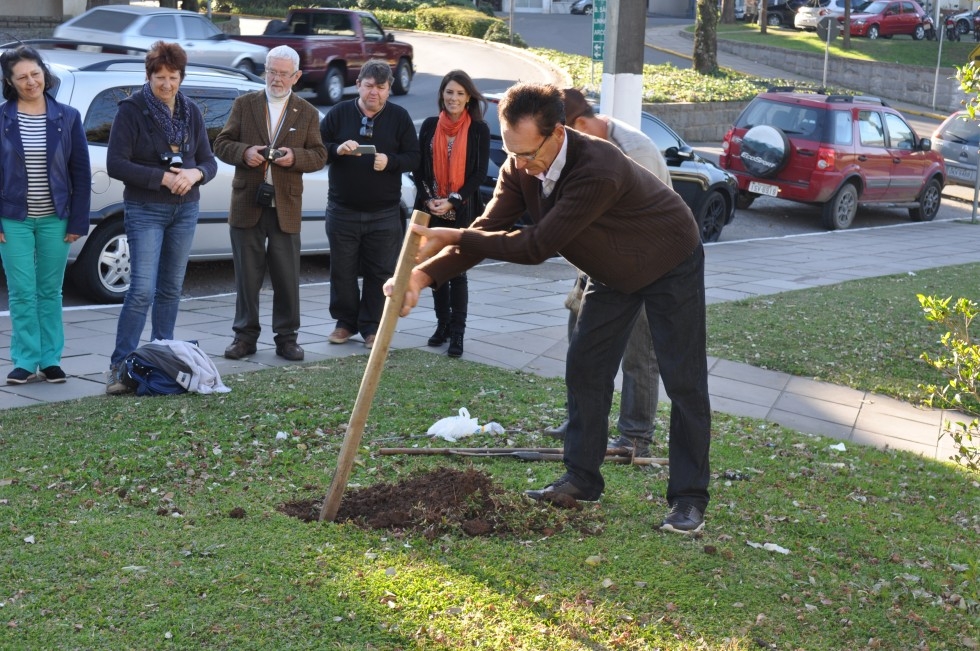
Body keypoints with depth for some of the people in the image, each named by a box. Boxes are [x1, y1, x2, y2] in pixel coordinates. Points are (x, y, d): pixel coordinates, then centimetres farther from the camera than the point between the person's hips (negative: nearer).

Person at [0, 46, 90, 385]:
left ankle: (50, 360, 17)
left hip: (55, 219, 1)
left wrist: (78, 221, -2)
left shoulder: (67, 117, 1)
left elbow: (81, 173, 3)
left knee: (50, 292, 8)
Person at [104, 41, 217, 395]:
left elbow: (209, 160, 9)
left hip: (185, 210, 5)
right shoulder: (132, 110, -8)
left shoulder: (191, 112, 8)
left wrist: (195, 173, -14)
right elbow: (115, 163, -13)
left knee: (171, 288, 11)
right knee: (143, 290, -13)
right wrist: (162, 177, -20)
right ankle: (120, 365, -7)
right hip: (145, 210, -5)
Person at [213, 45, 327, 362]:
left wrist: (295, 157, -15)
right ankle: (245, 335, 14)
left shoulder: (307, 113, 8)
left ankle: (286, 337, 13)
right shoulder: (244, 104, 8)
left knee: (287, 277, 3)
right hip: (247, 203, 0)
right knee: (247, 275, 5)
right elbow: (222, 144, 5)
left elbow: (319, 156, 5)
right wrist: (244, 152, -15)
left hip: (286, 207, 0)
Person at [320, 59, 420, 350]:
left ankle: (371, 327, 11)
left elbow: (413, 158, 1)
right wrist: (338, 149, -17)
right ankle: (345, 323, 19)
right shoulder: (339, 113, 4)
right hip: (342, 209, 1)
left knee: (380, 272, 1)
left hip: (384, 213, -1)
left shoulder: (400, 117, 3)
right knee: (343, 271, 6)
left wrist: (390, 161, -19)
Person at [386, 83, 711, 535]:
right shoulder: (519, 169, -16)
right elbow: (488, 231, -18)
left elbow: (537, 246, -41)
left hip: (670, 266, -7)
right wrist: (424, 274, -33)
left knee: (683, 382, -6)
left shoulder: (598, 170, -41)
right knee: (584, 369, 5)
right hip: (613, 273, 7)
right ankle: (582, 479, 16)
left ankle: (689, 499, 1)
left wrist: (452, 238, -38)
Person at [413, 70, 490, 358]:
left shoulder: (479, 130, -2)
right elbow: (419, 167, 7)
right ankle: (442, 324, 20)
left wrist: (452, 201, -13)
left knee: (457, 271, -4)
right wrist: (428, 198, -8)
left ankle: (457, 332, 1)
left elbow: (479, 172, -5)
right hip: (431, 208, 3)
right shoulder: (430, 126, 6)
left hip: (463, 212, -3)